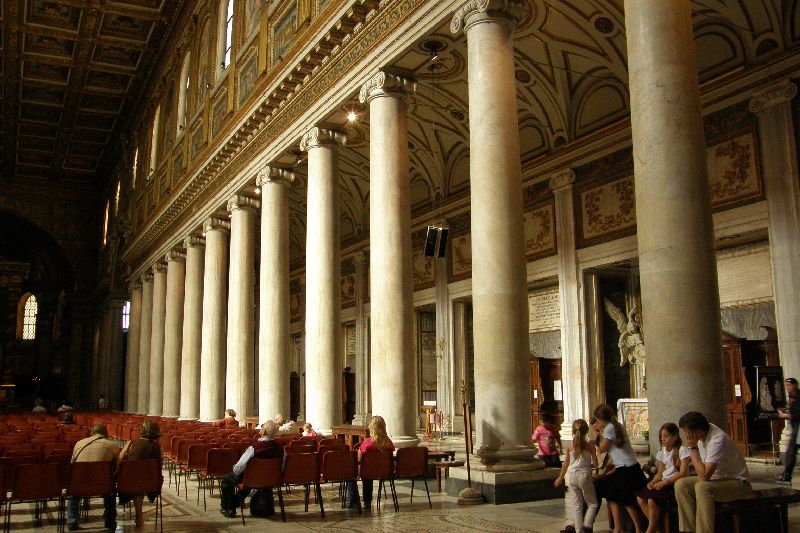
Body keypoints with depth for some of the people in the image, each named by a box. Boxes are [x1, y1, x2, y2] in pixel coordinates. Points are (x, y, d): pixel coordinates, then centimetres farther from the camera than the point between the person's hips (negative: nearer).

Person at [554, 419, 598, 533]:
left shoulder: (569, 446, -1)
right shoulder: (590, 446, -6)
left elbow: (566, 464, 5)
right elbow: (595, 464, -3)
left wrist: (560, 478, 18)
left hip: (572, 476, 2)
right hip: (585, 475, -2)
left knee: (576, 505, 9)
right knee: (592, 503, 13)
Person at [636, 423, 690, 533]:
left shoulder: (682, 450, -8)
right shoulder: (662, 451, 15)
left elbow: (683, 473, -17)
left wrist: (664, 482, -23)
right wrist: (653, 482, -6)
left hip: (676, 483, -7)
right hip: (664, 483, 8)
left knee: (652, 500, -27)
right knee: (640, 497, -14)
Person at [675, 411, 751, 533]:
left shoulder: (718, 440, -28)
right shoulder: (703, 433, -3)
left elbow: (704, 475, -33)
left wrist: (692, 447, -27)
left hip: (738, 482, -9)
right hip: (717, 477, 9)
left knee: (702, 487, -34)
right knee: (681, 484, -9)